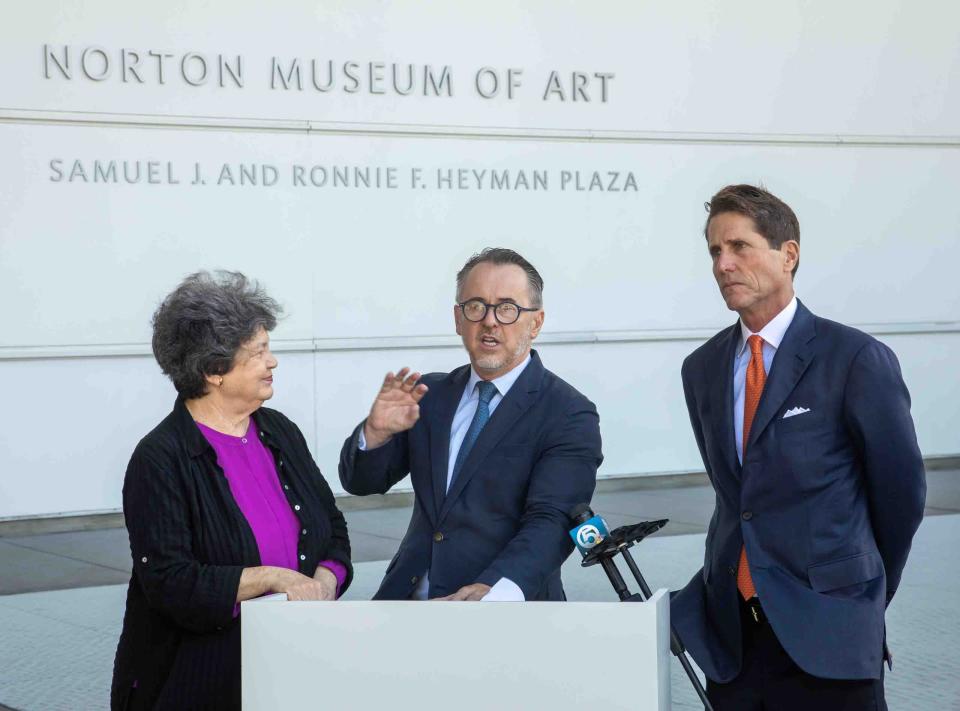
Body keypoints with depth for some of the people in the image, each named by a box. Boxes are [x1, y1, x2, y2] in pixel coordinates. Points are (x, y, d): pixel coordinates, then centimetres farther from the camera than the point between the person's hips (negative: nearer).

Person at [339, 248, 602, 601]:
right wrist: (376, 432, -9)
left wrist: (494, 590, -35)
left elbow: (551, 522, -16)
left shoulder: (569, 416, -4)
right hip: (410, 599, 4)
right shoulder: (431, 394, 14)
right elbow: (360, 482, 14)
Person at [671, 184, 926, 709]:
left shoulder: (857, 360, -8)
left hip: (825, 633, -5)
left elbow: (900, 491, -1)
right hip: (730, 629, 5)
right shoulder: (701, 369, 9)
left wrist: (866, 595, 8)